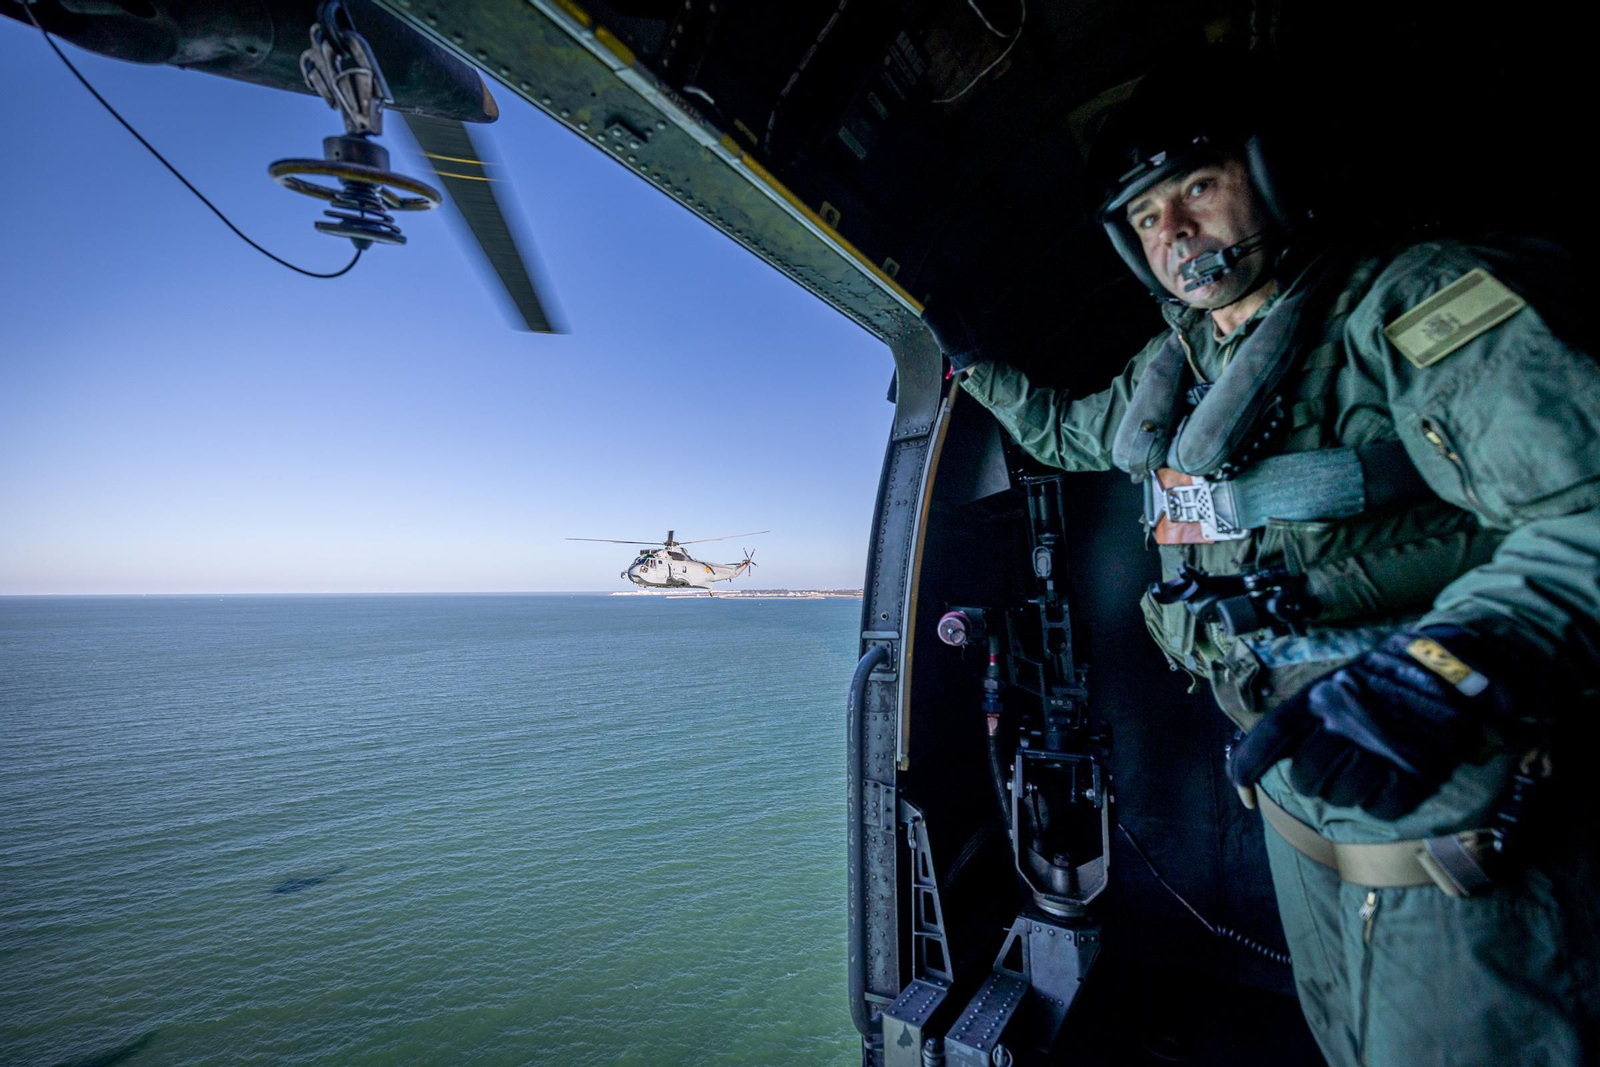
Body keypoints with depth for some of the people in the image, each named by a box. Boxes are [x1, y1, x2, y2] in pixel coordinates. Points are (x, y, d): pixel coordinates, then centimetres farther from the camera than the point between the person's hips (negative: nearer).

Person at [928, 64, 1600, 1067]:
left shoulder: (1404, 305, -16)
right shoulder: (1171, 370, 7)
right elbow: (1063, 429, 26)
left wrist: (1442, 665, -42)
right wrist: (971, 359, 20)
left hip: (1453, 827, -7)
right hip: (1295, 782, 7)